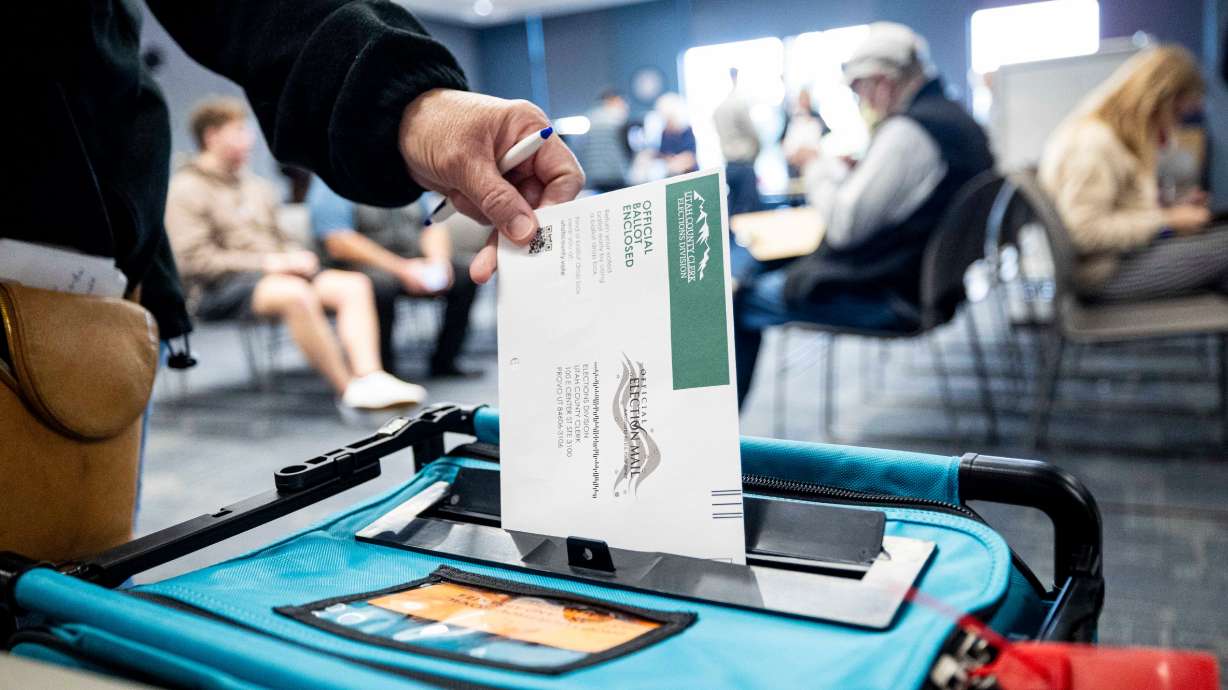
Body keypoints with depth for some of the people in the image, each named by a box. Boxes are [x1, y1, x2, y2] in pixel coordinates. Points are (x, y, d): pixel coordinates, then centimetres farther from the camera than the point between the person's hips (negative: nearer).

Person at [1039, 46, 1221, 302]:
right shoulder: (1092, 142, -17)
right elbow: (1085, 231, -23)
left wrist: (1172, 209, 7)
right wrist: (1167, 221, -16)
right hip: (1104, 272, -10)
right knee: (1222, 245, -19)